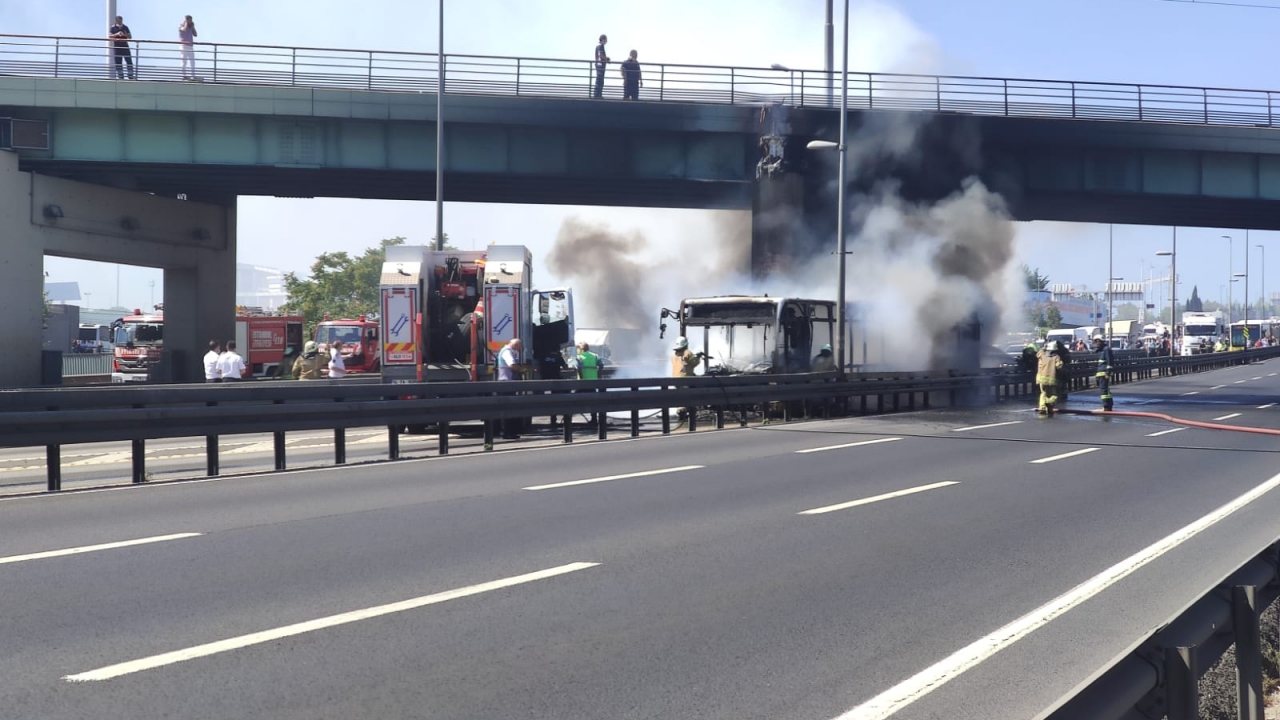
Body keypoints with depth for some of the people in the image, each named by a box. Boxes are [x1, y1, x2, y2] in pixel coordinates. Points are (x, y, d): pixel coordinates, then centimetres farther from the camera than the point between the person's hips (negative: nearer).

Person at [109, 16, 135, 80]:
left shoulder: (125, 27, 10)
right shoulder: (113, 28, 3)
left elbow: (130, 37, 7)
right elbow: (110, 36, -10)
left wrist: (126, 35, -16)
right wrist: (117, 34, -27)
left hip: (125, 46, 2)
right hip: (117, 47, -2)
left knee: (129, 62, -4)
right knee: (118, 63, -2)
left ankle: (131, 76, 0)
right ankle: (120, 77, 1)